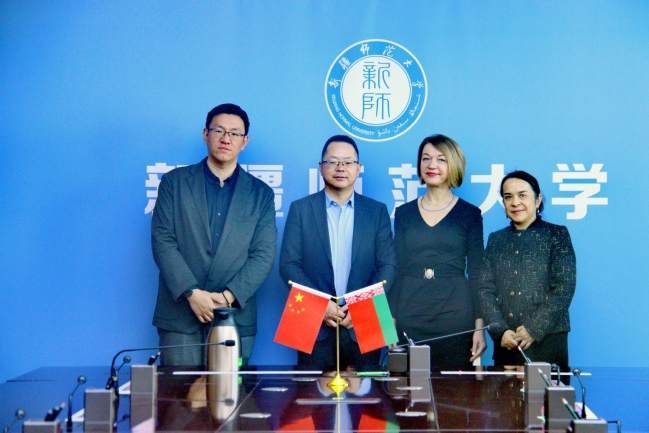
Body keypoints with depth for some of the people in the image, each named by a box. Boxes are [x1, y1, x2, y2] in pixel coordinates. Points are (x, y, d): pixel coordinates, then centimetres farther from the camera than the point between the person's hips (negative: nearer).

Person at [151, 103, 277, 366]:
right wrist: (192, 293, -13)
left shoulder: (261, 194, 9)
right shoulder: (174, 182, 7)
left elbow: (263, 255, 2)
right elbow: (163, 241, -2)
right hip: (180, 316, 0)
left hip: (235, 317, 1)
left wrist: (229, 296, -12)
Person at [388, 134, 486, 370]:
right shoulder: (404, 213, 9)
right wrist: (390, 322, 3)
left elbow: (476, 273, 3)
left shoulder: (470, 214, 4)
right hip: (409, 318, 2)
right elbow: (396, 269, 9)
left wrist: (479, 326, -3)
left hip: (455, 314, -1)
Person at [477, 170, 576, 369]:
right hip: (505, 343, 3)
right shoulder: (496, 239, 13)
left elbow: (564, 288, -5)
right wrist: (500, 331, -8)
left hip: (547, 340, -3)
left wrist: (534, 329, -12)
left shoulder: (557, 234, 4)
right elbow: (485, 290, 6)